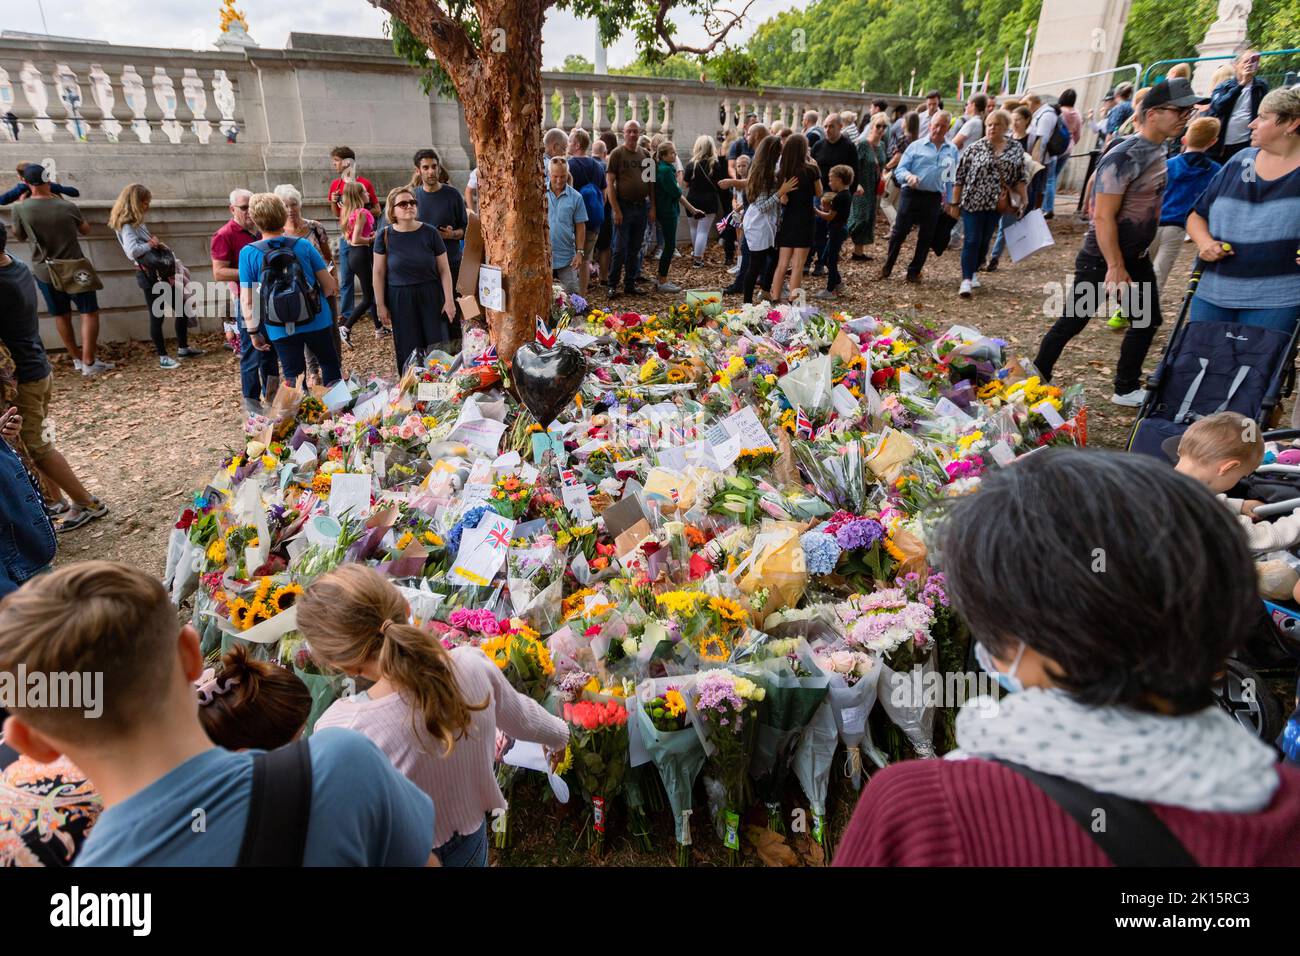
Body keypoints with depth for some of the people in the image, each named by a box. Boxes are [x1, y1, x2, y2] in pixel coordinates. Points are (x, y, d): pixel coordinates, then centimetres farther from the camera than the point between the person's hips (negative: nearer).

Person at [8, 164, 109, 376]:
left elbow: (19, 237, 9)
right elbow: (86, 230, 6)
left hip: (44, 272, 3)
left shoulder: (20, 209, -9)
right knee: (89, 313, 2)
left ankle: (77, 359, 21)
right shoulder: (67, 207, -13)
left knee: (62, 316, 14)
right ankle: (89, 363, -6)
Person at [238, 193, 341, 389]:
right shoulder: (303, 245, -6)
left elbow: (247, 301, -7)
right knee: (330, 365, 20)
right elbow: (330, 286, -3)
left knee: (293, 377, 10)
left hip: (281, 329, 0)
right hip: (316, 322, 1)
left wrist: (253, 332, 3)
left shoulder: (248, 253, -8)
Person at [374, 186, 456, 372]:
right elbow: (379, 273, 2)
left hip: (430, 297, 0)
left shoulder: (430, 233, -5)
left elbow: (444, 269, -1)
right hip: (400, 300, 0)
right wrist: (381, 306, 2)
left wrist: (449, 300, -5)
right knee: (408, 351, 5)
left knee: (438, 346, 2)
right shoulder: (385, 236, -3)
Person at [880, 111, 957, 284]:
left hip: (934, 199, 3)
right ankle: (887, 268, 14)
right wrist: (909, 176, -26)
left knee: (926, 237, 7)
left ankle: (914, 271, 18)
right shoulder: (916, 146, 1)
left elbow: (952, 178, 14)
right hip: (911, 195, -3)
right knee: (899, 232, 1)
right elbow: (899, 170, -5)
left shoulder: (952, 151, 9)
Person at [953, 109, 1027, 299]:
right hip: (973, 201, -3)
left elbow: (1019, 178, 8)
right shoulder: (975, 147, -4)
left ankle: (972, 271, 28)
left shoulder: (1016, 149, 5)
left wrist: (1024, 199, 0)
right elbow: (960, 176, -2)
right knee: (972, 240, -6)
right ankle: (966, 279, -4)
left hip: (996, 204, 3)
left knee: (985, 241, 12)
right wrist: (955, 202, -4)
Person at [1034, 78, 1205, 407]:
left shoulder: (1159, 151, 8)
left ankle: (1126, 389, 21)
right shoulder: (1124, 157, -20)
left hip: (1137, 256, 9)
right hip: (1102, 257, -9)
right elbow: (1103, 216, -24)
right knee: (1072, 321, -1)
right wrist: (1115, 267, -25)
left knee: (1147, 321, 11)